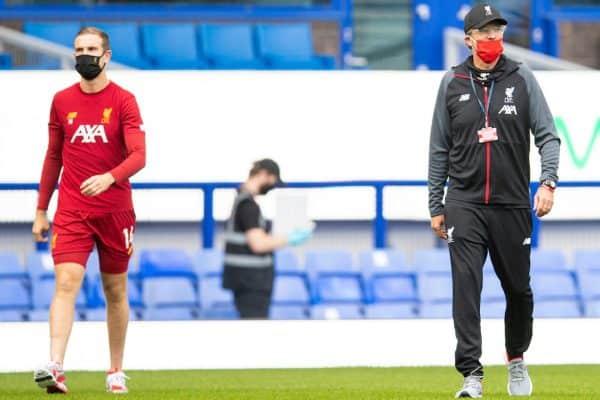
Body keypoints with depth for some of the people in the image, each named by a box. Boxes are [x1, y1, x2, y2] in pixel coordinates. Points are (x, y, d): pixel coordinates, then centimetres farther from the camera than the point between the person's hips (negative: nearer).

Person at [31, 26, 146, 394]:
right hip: (71, 212, 1)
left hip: (115, 211, -1)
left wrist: (108, 178, -32)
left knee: (116, 291, 9)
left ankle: (117, 371, 21)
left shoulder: (123, 101, -3)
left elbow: (138, 156, -13)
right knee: (66, 283, -15)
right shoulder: (62, 101, 7)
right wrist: (41, 210, 15)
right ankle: (55, 368, -27)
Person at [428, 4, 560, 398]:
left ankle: (517, 360, 33)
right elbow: (440, 149, 9)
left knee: (518, 288, 10)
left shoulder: (521, 78, 3)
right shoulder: (452, 83, 4)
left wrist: (548, 182, -17)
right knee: (466, 288, -11)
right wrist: (436, 207, 7)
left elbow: (547, 135, -1)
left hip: (512, 204, 0)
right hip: (465, 204, 0)